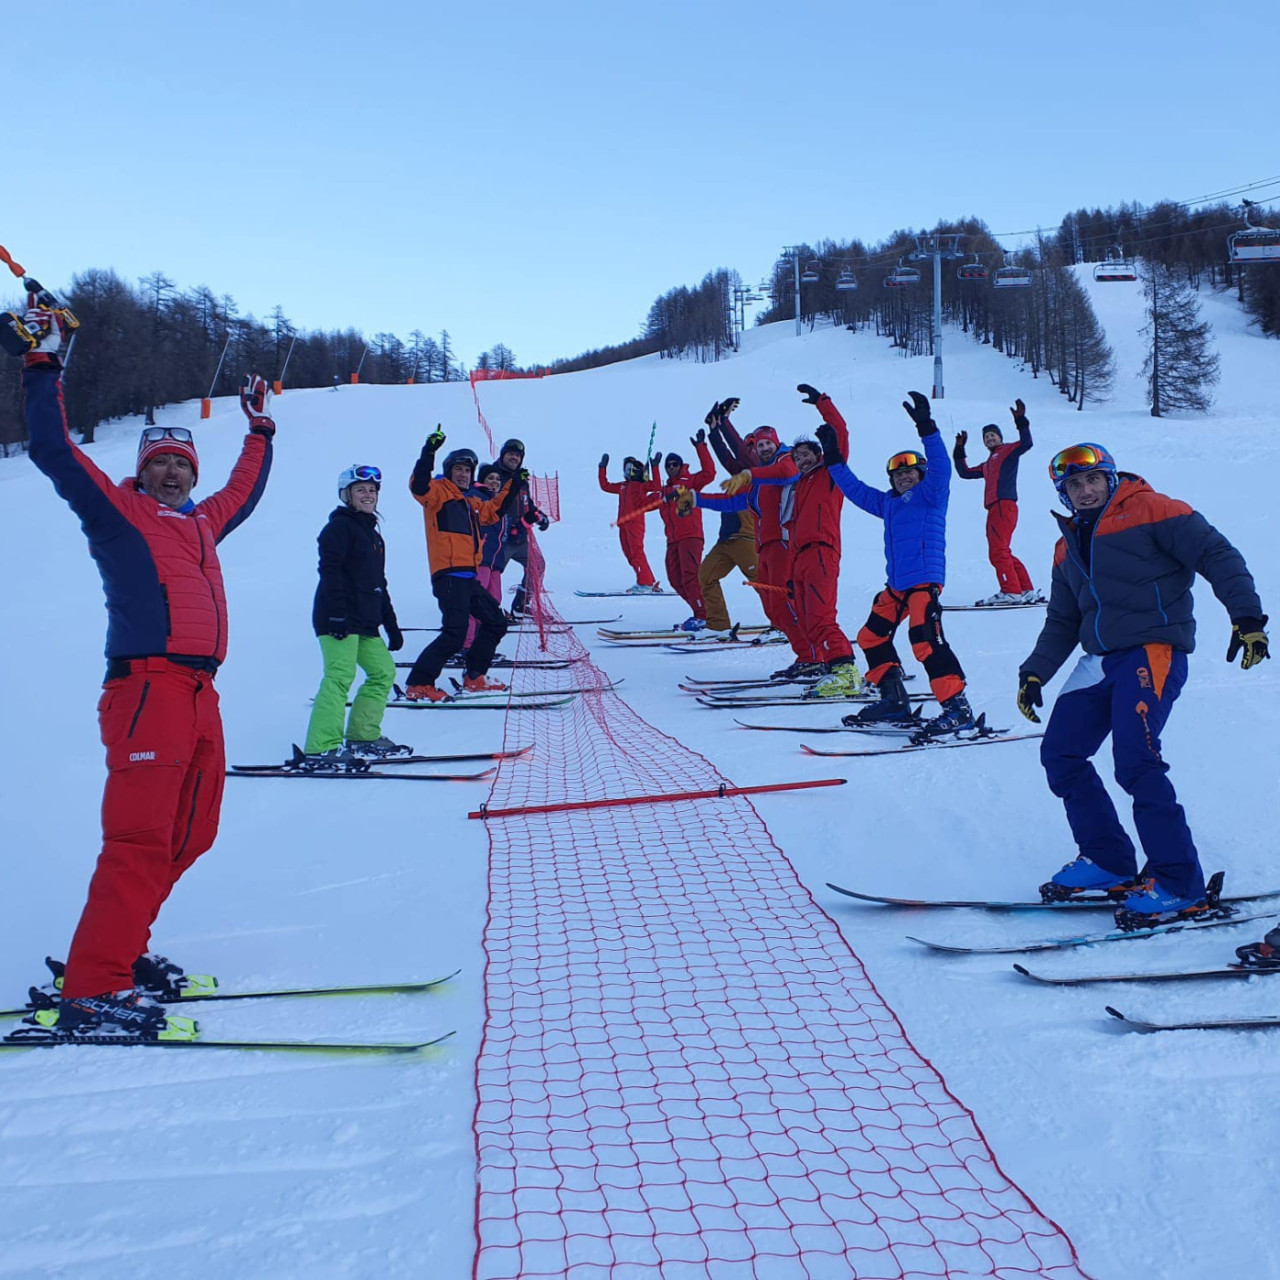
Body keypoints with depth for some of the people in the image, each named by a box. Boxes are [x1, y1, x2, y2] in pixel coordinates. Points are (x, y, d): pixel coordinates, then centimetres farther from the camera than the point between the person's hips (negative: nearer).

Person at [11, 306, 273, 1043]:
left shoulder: (201, 523, 25)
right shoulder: (115, 508, 7)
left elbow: (245, 492, 43)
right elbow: (51, 449, -2)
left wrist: (260, 429, 49)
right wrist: (45, 365, 0)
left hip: (200, 693, 9)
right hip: (147, 685, -8)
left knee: (190, 836, 11)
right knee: (140, 839, -15)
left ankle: (118, 954, 22)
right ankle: (91, 996, -13)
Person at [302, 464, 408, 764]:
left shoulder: (373, 535, 25)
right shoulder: (339, 526, -2)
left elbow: (379, 584, 28)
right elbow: (329, 570, -14)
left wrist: (391, 625, 24)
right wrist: (338, 613, -25)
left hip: (365, 621, 9)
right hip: (340, 619, -9)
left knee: (384, 670, 10)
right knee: (340, 675, -16)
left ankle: (363, 735, 17)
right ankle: (321, 747, -19)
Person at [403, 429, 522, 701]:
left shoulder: (471, 502, 24)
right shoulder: (439, 492, 0)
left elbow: (495, 510, 40)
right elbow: (418, 486, -21)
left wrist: (515, 485, 39)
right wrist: (429, 453, -30)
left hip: (469, 577, 9)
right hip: (449, 575, -9)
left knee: (497, 622, 17)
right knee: (455, 633, -18)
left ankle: (474, 678, 23)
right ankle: (418, 686, -14)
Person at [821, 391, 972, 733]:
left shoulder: (931, 494, -1)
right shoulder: (888, 503, 18)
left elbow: (939, 468, -18)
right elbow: (855, 489, 26)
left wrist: (926, 428, -27)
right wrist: (833, 457, 24)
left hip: (925, 579, -9)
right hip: (896, 584, 9)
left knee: (926, 639, -21)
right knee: (871, 636, 13)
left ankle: (957, 707, -19)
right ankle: (893, 699, 20)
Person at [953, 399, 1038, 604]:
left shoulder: (1008, 451, 7)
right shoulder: (987, 464, 30)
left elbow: (1026, 443, -11)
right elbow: (964, 473, 33)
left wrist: (1021, 422, -19)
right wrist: (959, 450, 31)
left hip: (1004, 505, -9)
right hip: (995, 509, 9)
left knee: (998, 551, -18)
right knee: (1002, 553, 10)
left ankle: (1011, 592, -22)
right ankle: (1027, 591, 12)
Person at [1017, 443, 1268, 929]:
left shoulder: (1150, 511, -1)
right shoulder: (1068, 548, 20)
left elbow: (1218, 556, -6)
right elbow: (1062, 623, 24)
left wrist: (1247, 617, -17)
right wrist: (1035, 672, 12)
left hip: (1154, 651, -8)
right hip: (1100, 661, 8)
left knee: (1135, 761, -19)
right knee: (1060, 754, 3)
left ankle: (1178, 884, -10)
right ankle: (1108, 860, 16)